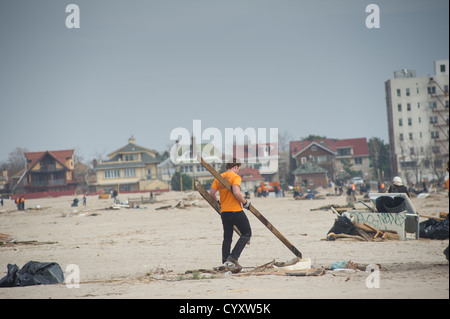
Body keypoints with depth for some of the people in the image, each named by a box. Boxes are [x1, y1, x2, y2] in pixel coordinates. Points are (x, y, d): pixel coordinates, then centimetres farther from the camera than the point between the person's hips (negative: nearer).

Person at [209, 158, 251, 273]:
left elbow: (211, 193, 7)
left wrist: (218, 203, 23)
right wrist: (245, 202, -9)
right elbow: (236, 192, -23)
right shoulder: (235, 177, -8)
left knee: (227, 238, 14)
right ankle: (233, 258, -8)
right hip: (235, 210, -7)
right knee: (246, 233, 5)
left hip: (224, 212, 7)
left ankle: (226, 262, 10)